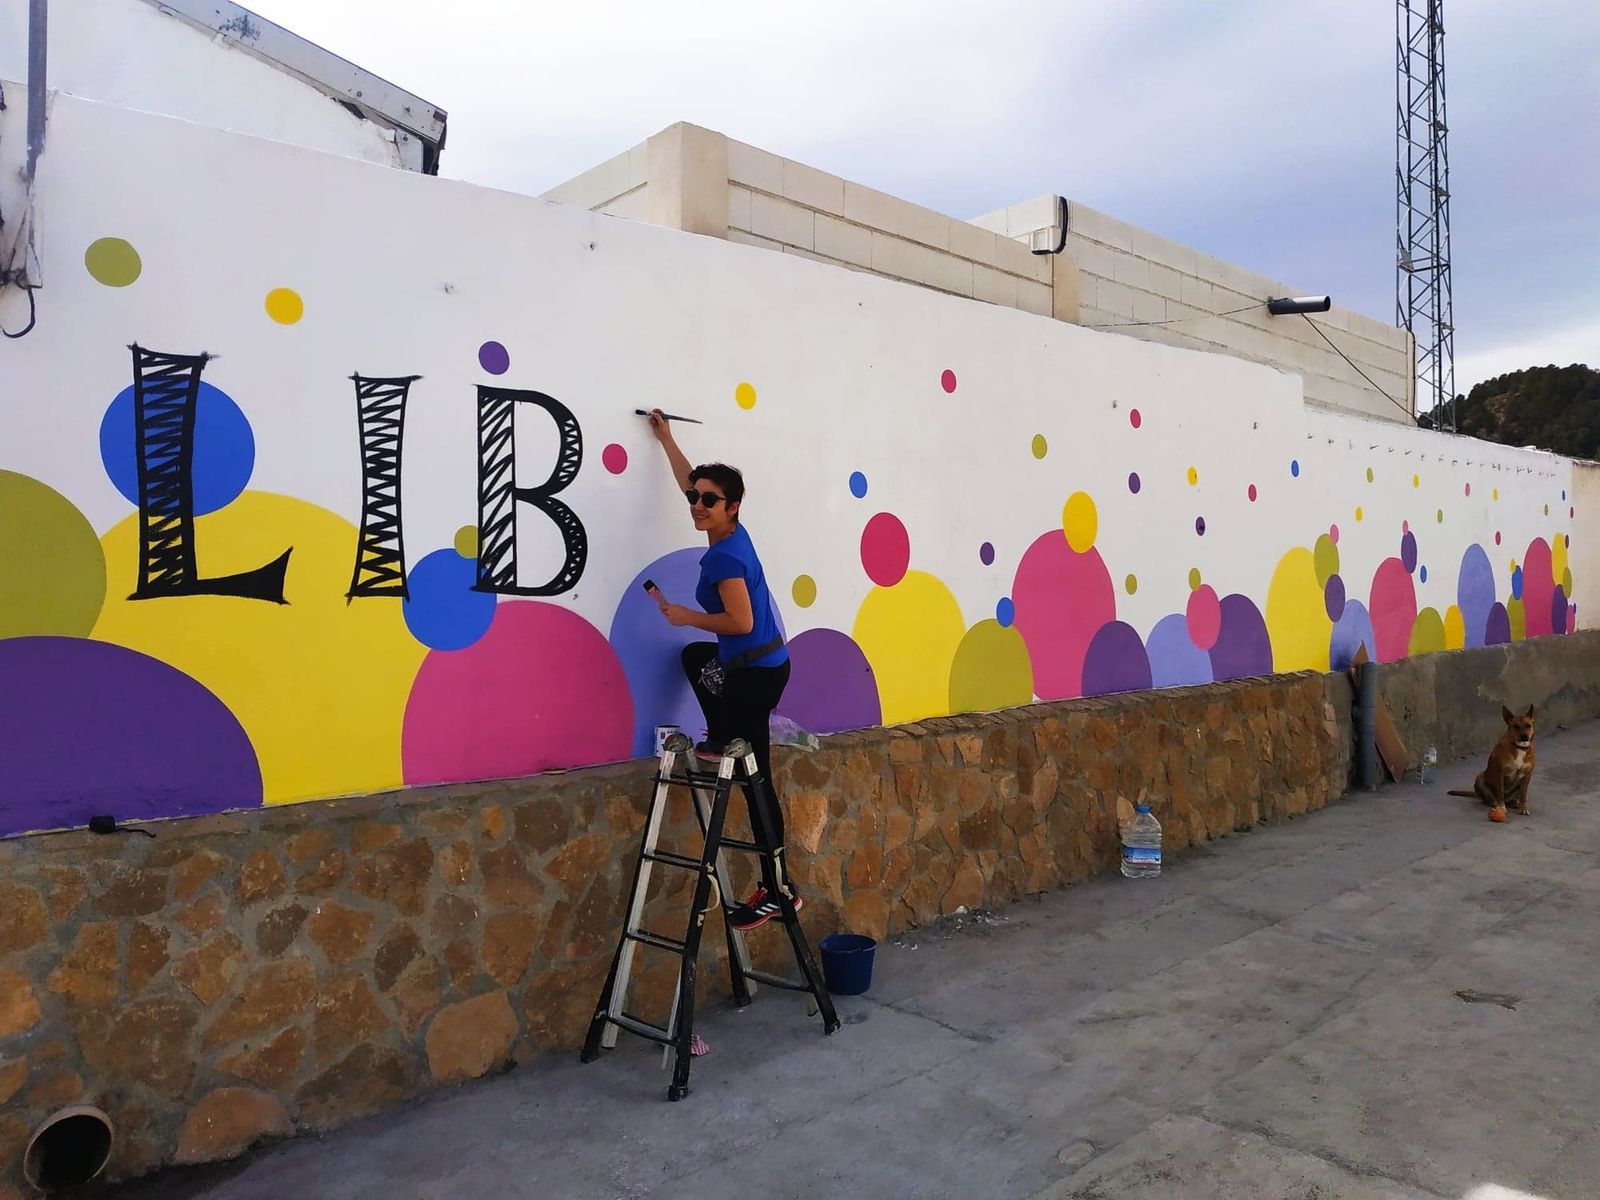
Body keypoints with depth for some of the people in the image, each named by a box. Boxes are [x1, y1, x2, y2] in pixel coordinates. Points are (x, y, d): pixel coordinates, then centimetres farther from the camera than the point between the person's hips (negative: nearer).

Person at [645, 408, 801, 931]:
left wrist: (686, 616, -12)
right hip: (751, 665, 9)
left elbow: (741, 621, -25)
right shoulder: (729, 534, 4)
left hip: (757, 673, -9)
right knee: (693, 655, 36)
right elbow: (691, 482, 21)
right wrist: (666, 440, 31)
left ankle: (777, 891, 4)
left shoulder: (724, 557, -22)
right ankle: (724, 739, 31)